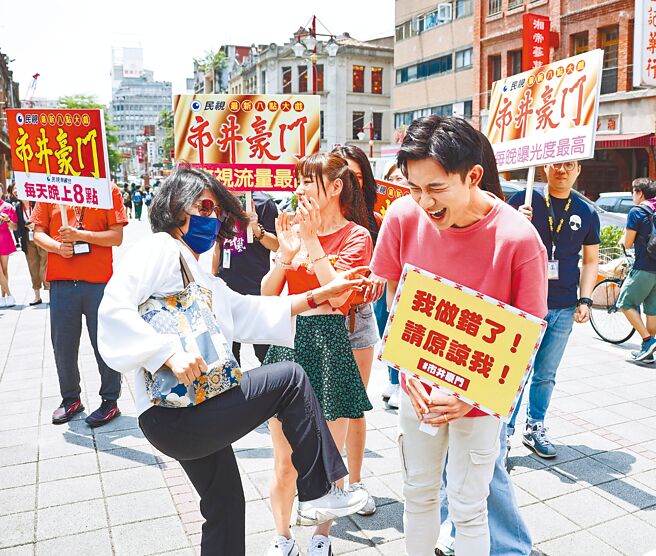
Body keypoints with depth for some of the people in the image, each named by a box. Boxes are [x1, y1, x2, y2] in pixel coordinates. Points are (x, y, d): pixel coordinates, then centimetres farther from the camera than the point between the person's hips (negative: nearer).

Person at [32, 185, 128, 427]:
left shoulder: (108, 189, 0)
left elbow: (117, 237, -4)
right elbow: (38, 233, 9)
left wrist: (80, 235, -15)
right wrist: (58, 246, -11)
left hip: (99, 281, -3)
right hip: (61, 281, 3)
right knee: (63, 344, 12)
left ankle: (110, 400, 20)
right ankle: (70, 399, 30)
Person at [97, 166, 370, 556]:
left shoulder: (204, 280, 22)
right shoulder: (161, 249, -8)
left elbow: (254, 312, 18)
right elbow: (114, 308, -21)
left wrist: (322, 293, 13)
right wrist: (169, 353, -29)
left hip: (196, 413, 10)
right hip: (173, 417, -10)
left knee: (227, 509, 20)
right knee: (291, 379, -6)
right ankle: (318, 494, 7)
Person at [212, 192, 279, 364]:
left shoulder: (262, 202, -7)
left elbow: (276, 245, -8)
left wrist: (257, 229, -25)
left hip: (256, 286, -6)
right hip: (226, 285, 6)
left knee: (263, 350, 0)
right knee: (229, 347, 16)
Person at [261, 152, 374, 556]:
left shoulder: (356, 235, -2)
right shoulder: (295, 228, 10)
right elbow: (267, 294, 6)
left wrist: (312, 241, -13)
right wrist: (286, 252, -8)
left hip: (331, 344, -3)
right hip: (288, 341, 3)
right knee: (284, 462, 10)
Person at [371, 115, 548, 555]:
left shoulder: (519, 238, -23)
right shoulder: (404, 216, -14)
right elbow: (393, 296, 0)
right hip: (419, 384, 3)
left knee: (468, 507, 10)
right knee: (418, 493, 19)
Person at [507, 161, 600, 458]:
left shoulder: (587, 212, 8)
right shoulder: (524, 199, -3)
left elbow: (591, 260, 14)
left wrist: (585, 300, 3)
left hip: (563, 309, 4)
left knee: (546, 375, 15)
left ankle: (534, 428, 31)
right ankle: (505, 431, 10)